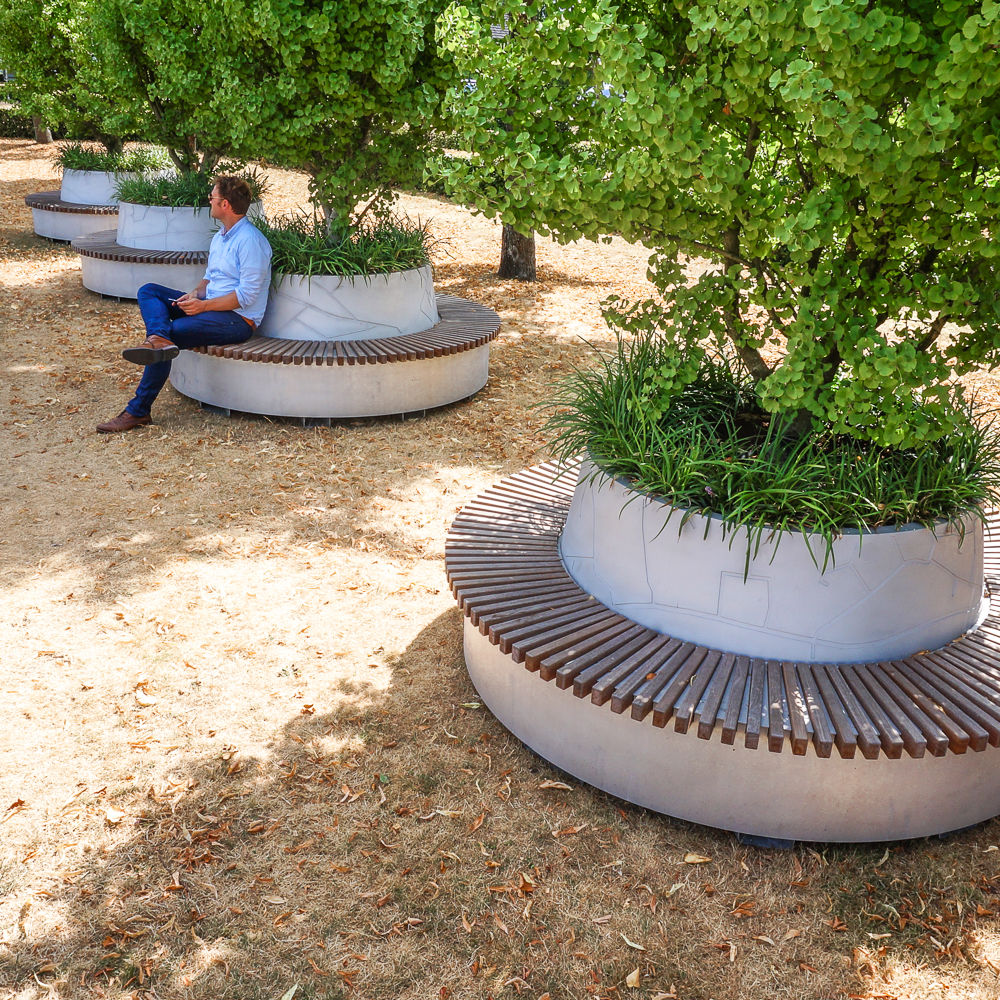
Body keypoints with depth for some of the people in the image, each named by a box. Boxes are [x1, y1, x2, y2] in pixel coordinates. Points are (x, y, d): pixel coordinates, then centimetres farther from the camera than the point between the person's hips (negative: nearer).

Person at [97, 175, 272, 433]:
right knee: (148, 291, -3)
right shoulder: (220, 237, 17)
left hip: (239, 320, -10)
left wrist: (203, 306, -20)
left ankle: (138, 411, -16)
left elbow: (247, 295, -19)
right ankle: (158, 339, -38)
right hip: (210, 306, 10)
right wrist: (196, 294, 3)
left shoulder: (250, 240, -14)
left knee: (173, 331, -23)